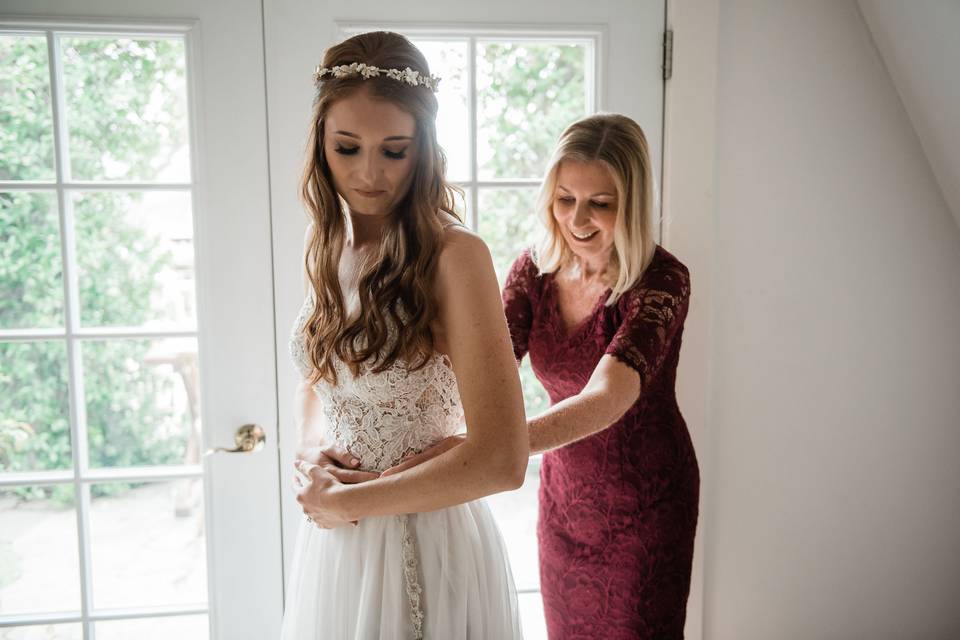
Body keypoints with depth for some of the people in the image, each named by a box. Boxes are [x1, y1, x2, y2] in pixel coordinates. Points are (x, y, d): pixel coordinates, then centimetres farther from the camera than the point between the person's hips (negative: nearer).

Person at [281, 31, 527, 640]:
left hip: (426, 548, -6)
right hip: (335, 543, 6)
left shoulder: (453, 255, -21)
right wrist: (313, 451, -7)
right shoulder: (328, 246, 0)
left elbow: (501, 461, -26)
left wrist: (342, 501, -15)